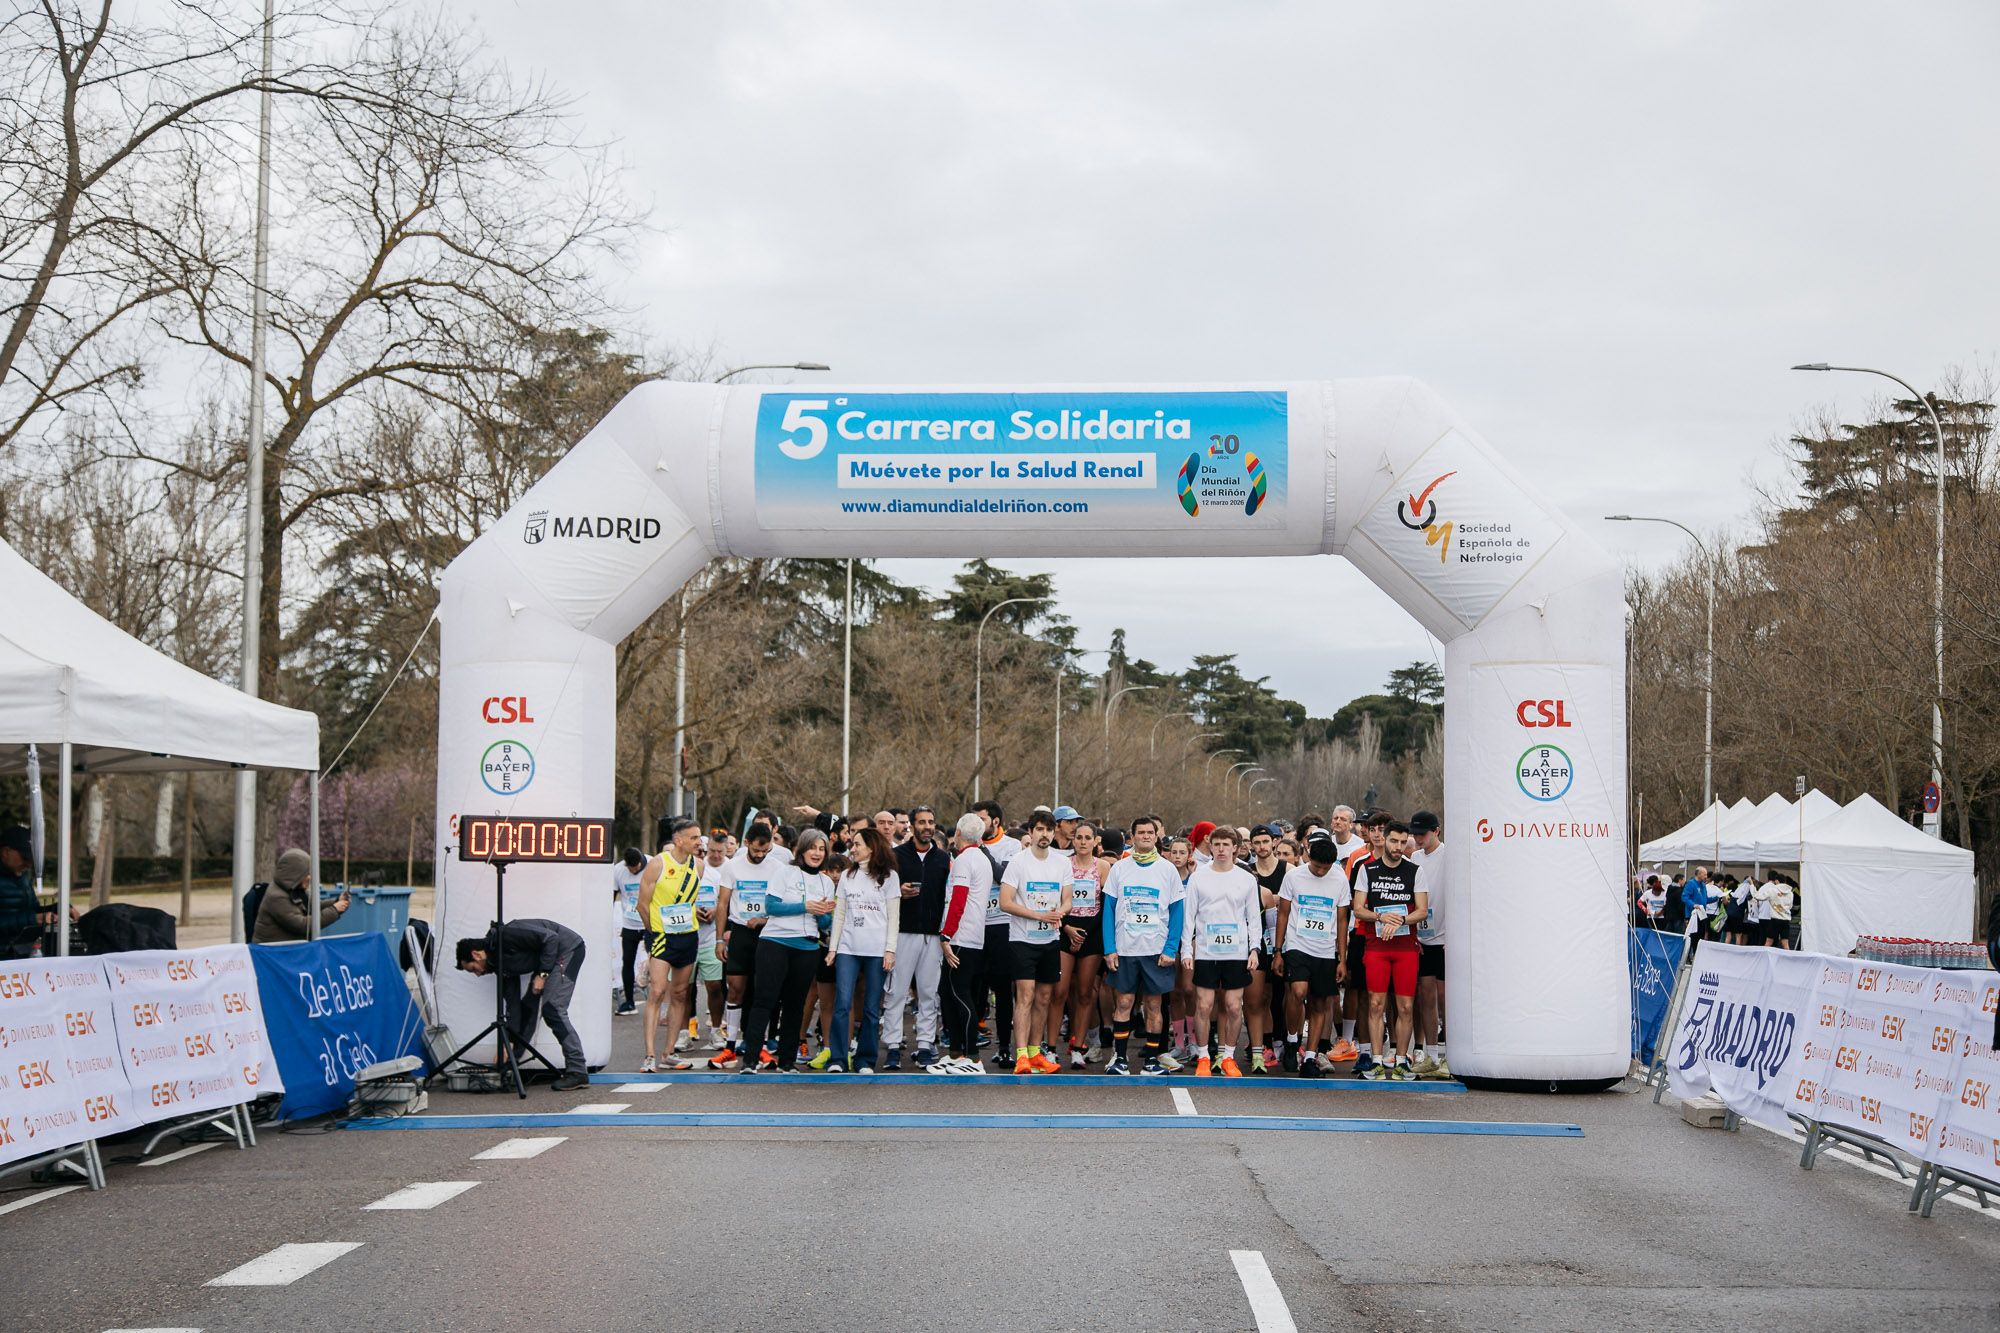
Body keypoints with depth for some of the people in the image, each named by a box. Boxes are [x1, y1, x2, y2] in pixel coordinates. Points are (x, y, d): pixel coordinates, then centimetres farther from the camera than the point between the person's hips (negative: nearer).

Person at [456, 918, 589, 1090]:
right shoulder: (499, 961, 7)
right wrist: (508, 1043, 4)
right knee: (528, 1006, 11)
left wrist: (542, 974, -17)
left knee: (552, 1009, -17)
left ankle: (578, 1071, -19)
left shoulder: (506, 936, -20)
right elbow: (513, 1003, 8)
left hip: (568, 948, -10)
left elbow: (551, 937, -22)